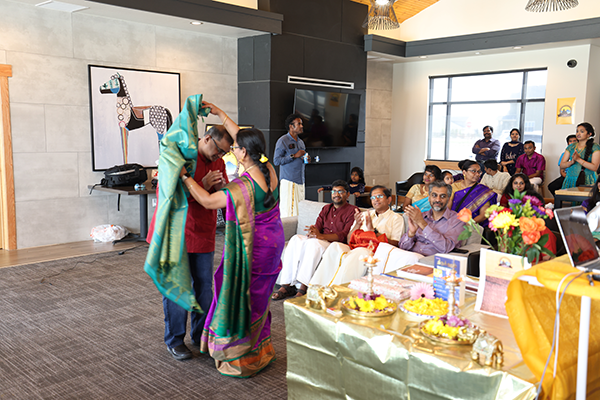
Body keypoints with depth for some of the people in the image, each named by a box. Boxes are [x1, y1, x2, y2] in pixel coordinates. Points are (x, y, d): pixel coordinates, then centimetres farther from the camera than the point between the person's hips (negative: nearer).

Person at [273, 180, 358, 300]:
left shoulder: (352, 211, 2)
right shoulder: (326, 209, 23)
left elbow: (345, 235, -11)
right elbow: (317, 227, 12)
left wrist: (321, 236, -24)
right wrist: (311, 232, -16)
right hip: (320, 241, 6)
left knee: (314, 243, -36)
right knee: (295, 239, -22)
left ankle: (303, 288, -39)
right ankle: (287, 285, -27)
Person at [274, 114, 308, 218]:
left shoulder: (301, 142, 18)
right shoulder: (283, 141, -4)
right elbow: (276, 160, -11)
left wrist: (306, 159, 6)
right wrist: (294, 156, -15)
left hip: (300, 181, 7)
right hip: (289, 181, -7)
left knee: (300, 211, 5)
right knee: (289, 211, -9)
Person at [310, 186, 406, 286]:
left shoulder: (396, 218, 14)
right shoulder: (364, 215, 28)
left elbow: (394, 244, -2)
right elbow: (349, 240, 18)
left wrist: (373, 230, -8)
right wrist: (357, 225, -1)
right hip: (355, 248, 4)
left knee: (359, 253, -38)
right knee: (334, 246, -28)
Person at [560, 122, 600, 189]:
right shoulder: (571, 147, 13)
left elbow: (594, 167, -10)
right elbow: (562, 165, 9)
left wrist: (578, 159, -16)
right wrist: (572, 161, -11)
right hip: (571, 181, 3)